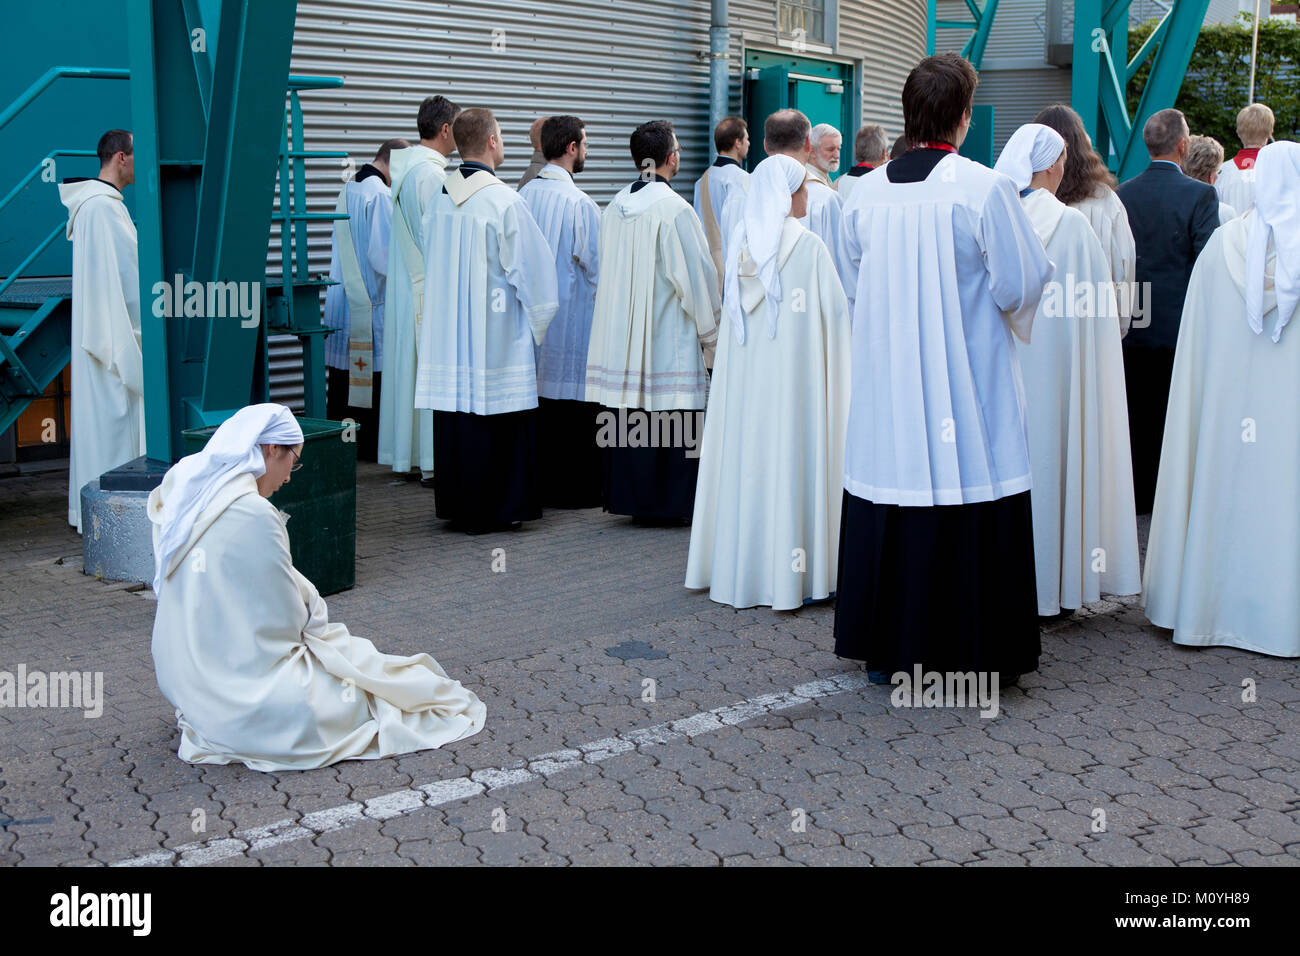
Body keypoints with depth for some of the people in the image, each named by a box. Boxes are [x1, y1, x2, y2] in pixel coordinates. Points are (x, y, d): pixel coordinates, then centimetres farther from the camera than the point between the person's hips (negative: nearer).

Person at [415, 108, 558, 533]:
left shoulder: (439, 199, 5)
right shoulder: (504, 201, -13)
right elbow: (532, 269, -10)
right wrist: (537, 322, 4)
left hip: (447, 331, 6)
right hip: (496, 336, -6)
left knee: (455, 413, 12)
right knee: (495, 417, 1)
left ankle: (455, 503, 20)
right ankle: (496, 508, 6)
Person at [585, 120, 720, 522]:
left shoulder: (614, 208, 6)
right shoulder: (674, 210, -14)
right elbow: (696, 276, -11)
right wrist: (710, 335, -2)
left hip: (620, 336, 7)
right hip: (668, 338, -7)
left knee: (628, 420, 11)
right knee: (669, 422, 1)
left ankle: (629, 496, 18)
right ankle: (672, 501, 6)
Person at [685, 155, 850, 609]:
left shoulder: (743, 245, 5)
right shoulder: (809, 247, -10)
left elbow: (731, 312, 11)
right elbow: (837, 311, -6)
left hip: (744, 374, 5)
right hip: (794, 378, -5)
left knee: (748, 459, 11)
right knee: (790, 461, -1)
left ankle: (739, 568, 18)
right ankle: (786, 579, 1)